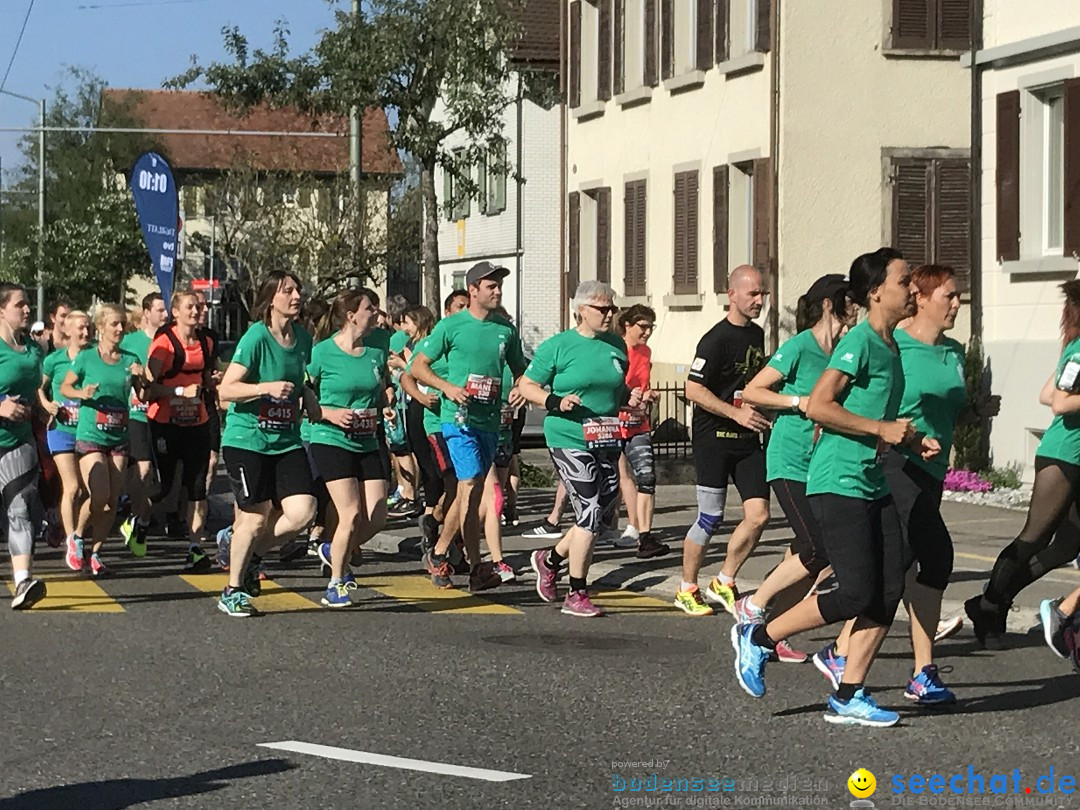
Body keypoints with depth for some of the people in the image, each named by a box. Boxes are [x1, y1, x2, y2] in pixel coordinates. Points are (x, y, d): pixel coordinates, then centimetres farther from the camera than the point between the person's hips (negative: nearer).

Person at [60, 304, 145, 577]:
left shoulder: (131, 360, 6)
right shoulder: (86, 358, -2)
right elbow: (65, 387, 7)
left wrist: (140, 378, -10)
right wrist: (82, 394, -13)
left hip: (119, 437, 4)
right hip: (90, 435, -4)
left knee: (112, 501, 1)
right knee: (99, 497, -16)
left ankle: (95, 553, 14)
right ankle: (76, 539, 9)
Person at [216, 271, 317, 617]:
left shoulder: (302, 337, 7)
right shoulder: (256, 337, -13)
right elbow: (226, 390, -16)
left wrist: (310, 402, 9)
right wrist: (267, 387, -27)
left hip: (287, 441, 6)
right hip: (247, 441, -6)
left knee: (302, 512, -8)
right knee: (256, 518, -2)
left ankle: (251, 554, 20)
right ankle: (232, 592, 17)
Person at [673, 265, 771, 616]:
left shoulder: (756, 334, 12)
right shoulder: (716, 339, -13)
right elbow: (694, 390, -17)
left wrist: (762, 414, 14)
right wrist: (736, 413, -23)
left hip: (748, 439, 7)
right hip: (714, 438, -7)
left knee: (759, 515, -3)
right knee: (710, 519, -2)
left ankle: (724, 583, 13)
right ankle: (687, 590, 15)